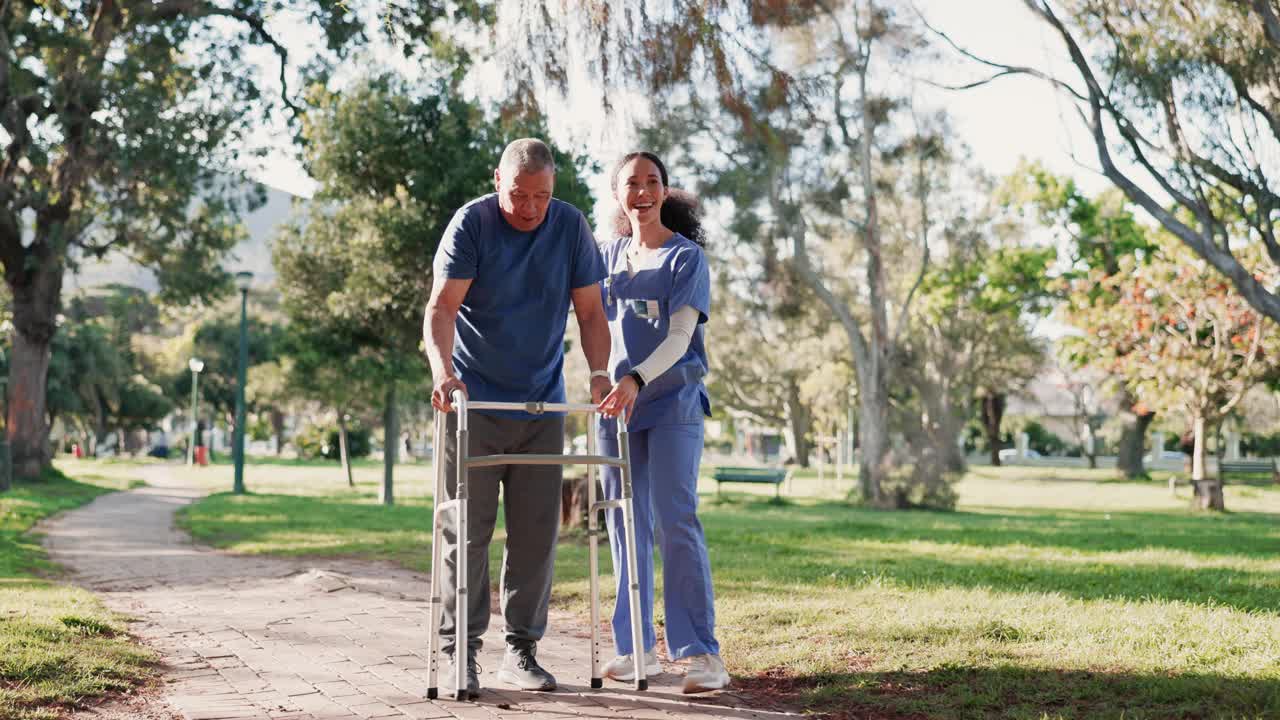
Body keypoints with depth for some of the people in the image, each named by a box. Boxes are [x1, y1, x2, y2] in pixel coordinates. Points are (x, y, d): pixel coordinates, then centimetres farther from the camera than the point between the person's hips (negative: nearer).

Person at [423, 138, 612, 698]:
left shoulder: (570, 227, -1)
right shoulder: (471, 223, -10)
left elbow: (590, 311, 1)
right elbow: (442, 305, -19)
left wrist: (599, 373, -15)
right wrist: (442, 370, -36)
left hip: (542, 403, 3)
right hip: (474, 401, -3)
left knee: (536, 531, 4)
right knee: (467, 529, -2)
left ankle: (522, 650, 14)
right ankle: (460, 651, 6)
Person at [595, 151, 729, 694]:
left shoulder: (686, 256, -4)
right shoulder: (610, 255, 11)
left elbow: (680, 335, -15)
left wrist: (638, 380, -31)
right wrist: (609, 384, 8)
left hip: (673, 402, -5)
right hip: (618, 402, 5)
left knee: (676, 520, -11)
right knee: (626, 524, 5)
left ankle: (701, 652, -9)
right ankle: (635, 646, 12)